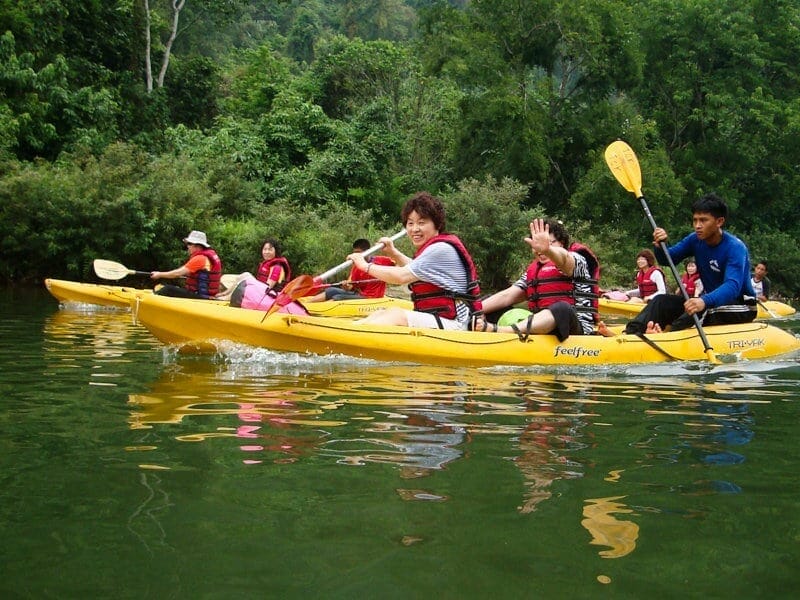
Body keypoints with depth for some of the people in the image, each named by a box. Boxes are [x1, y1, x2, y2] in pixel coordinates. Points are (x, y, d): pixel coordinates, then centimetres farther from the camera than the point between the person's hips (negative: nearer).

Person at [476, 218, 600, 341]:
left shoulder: (577, 260, 2)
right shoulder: (532, 271, 21)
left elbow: (564, 258, -23)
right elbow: (507, 296, 14)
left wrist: (547, 250, -48)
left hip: (578, 328, -7)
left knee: (562, 308, -39)